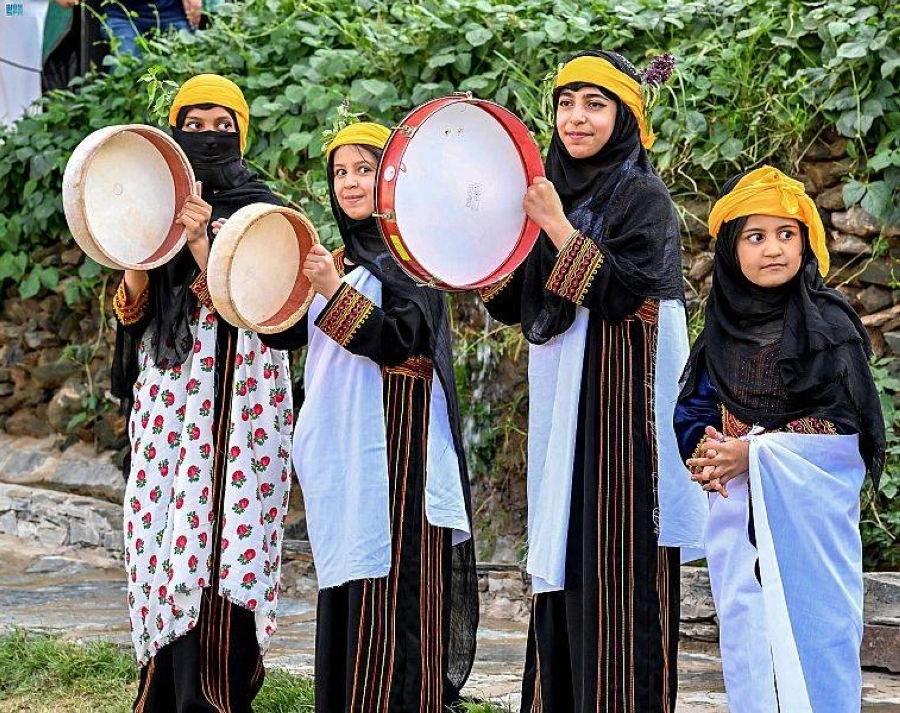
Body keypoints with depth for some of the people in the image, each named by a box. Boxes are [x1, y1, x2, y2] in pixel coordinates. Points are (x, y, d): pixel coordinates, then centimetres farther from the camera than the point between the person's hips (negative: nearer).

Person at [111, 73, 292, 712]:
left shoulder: (259, 207, 3)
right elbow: (131, 308, 10)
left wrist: (200, 240, -21)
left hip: (232, 392, -4)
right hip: (166, 389, 4)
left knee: (214, 530, -11)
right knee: (165, 531, 0)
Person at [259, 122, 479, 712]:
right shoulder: (341, 260, 17)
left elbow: (402, 341, -16)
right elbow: (286, 333, 17)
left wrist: (334, 294, -23)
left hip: (392, 442, -8)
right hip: (339, 446, 8)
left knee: (389, 584, -9)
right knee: (344, 588, 9)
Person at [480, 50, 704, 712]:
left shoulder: (642, 197, -6)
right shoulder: (555, 192, 14)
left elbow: (621, 292, -18)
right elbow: (511, 305, 15)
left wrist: (557, 225, -19)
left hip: (622, 405, -7)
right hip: (561, 406, 7)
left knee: (617, 561, -8)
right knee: (565, 565, 8)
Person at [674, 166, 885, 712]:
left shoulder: (829, 323, -5)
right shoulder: (722, 329, 9)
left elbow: (847, 424, -11)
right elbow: (693, 413, 10)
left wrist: (754, 452, -18)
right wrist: (706, 452, -13)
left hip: (813, 509, -4)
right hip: (738, 510, 4)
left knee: (814, 633, -6)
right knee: (747, 638, 6)